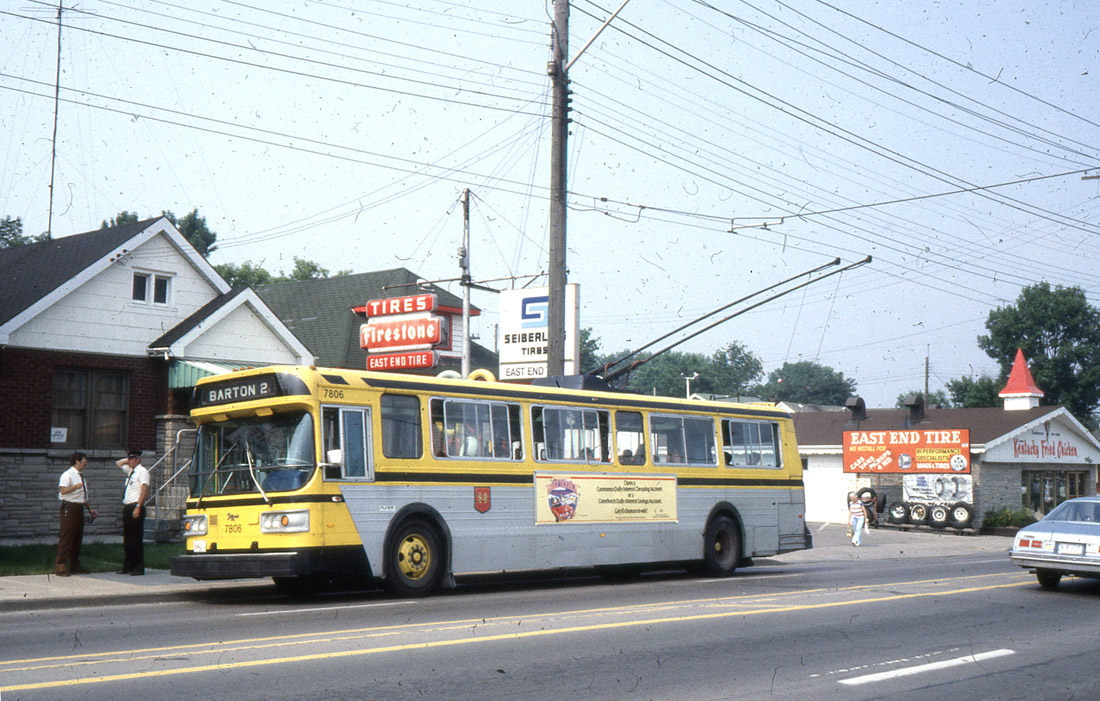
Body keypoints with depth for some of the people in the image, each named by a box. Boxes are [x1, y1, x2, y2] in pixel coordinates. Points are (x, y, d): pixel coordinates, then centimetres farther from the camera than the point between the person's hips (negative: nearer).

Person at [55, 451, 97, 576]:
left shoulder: (80, 476, 20)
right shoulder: (67, 475, -9)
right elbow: (63, 490, -24)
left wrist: (90, 508, 20)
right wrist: (75, 486, -36)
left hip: (79, 508, 9)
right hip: (69, 508, -9)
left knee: (78, 537, 12)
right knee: (66, 537, -9)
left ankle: (75, 566, 19)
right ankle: (60, 567, -6)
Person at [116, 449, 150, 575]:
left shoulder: (142, 471, -8)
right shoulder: (130, 470, 18)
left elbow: (145, 490, -18)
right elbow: (118, 463, 37)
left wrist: (138, 508, -24)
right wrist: (128, 460, 18)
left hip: (135, 507, -9)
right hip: (127, 507, 9)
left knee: (136, 538, -7)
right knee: (127, 538, 11)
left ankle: (139, 568, -3)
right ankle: (127, 566, 17)